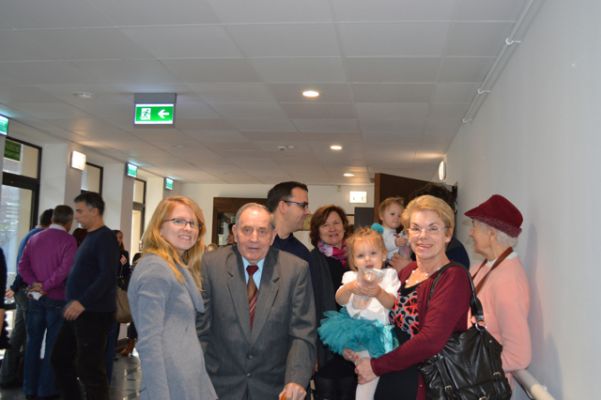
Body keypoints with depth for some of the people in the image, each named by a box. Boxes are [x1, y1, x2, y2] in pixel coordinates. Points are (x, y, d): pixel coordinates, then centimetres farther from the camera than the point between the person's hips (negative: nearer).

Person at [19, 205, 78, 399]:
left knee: (33, 343, 12)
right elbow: (65, 269, -22)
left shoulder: (34, 238, 9)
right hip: (57, 299, -5)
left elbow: (23, 265, 1)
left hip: (35, 298, 5)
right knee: (53, 345, 2)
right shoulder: (68, 241, -10)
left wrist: (34, 284, -8)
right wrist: (46, 286, -15)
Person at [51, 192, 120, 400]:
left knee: (89, 368, -4)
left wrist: (83, 302, -26)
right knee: (60, 358, 16)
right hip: (78, 312, 10)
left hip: (94, 313, -10)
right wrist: (74, 303, 16)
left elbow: (108, 276, -23)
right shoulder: (90, 237, 15)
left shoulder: (105, 238, -13)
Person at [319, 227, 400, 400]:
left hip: (379, 329, -1)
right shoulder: (350, 276, 7)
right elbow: (340, 300, -8)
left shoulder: (389, 274, 2)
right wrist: (348, 288, -29)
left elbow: (392, 304, -11)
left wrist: (379, 292, -31)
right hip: (355, 327, 1)